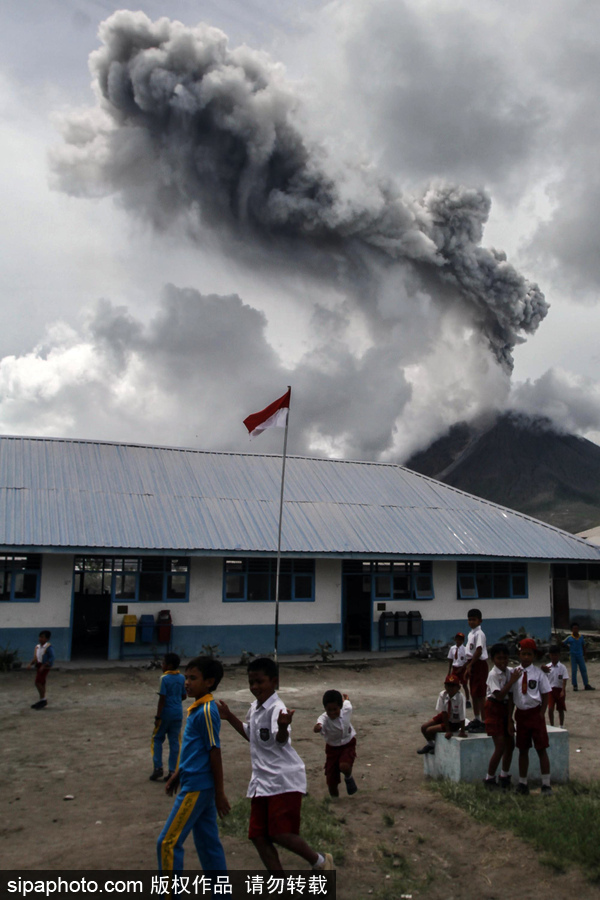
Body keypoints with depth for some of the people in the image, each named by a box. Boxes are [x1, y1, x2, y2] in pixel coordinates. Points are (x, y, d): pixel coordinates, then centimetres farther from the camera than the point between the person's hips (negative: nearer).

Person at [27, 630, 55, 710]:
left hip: (45, 666, -8)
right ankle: (42, 701, 21)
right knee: (41, 684, 12)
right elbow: (35, 658, 17)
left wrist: (43, 666, -25)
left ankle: (43, 699, -3)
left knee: (38, 682, -13)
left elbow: (51, 658, -19)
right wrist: (30, 664, 1)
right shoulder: (37, 647, 9)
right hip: (38, 666, 8)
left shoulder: (49, 647, -14)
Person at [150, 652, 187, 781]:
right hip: (178, 714, 5)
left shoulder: (164, 678, -14)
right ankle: (173, 771, 8)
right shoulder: (181, 678, 3)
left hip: (166, 713, -5)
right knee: (174, 742, 9)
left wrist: (158, 716, -12)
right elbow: (183, 696, 10)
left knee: (157, 739, 12)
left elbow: (162, 698, -16)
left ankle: (158, 768, 6)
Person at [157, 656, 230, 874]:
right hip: (195, 784, 9)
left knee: (168, 842, -2)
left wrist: (220, 793, -14)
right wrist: (177, 775, 25)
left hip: (196, 788, -9)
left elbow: (215, 753, -17)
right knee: (208, 843, 15)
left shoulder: (206, 711, -18)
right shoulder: (196, 709, 10)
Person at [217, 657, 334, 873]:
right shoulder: (254, 708, 10)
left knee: (281, 834, -12)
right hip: (261, 780, 9)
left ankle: (320, 861, 15)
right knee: (258, 836, 5)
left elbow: (281, 740, -36)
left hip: (284, 780, -9)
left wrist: (283, 727, -59)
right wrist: (230, 717, 20)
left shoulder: (276, 709, -18)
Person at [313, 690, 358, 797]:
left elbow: (346, 701, 1)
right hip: (332, 748, 0)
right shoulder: (324, 718, -33)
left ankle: (348, 778, 7)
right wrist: (317, 727, -80)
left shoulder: (347, 710, -24)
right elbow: (319, 725, -58)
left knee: (344, 766, -29)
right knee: (331, 782, 1)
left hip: (348, 745, 0)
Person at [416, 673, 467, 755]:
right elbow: (444, 712, -18)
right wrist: (448, 730, -20)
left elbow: (462, 717, -28)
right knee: (423, 728, -1)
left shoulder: (460, 697, -33)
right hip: (444, 717, 5)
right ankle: (431, 744, 28)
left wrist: (462, 732, -22)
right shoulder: (442, 695, -19)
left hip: (454, 723, -5)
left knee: (429, 730, -14)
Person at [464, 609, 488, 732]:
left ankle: (484, 722, 0)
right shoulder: (471, 633, 13)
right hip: (472, 664, 10)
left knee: (480, 694, -5)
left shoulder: (479, 634, -15)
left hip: (479, 664, -10)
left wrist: (470, 665, -22)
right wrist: (467, 666, 16)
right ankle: (476, 719, 27)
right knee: (473, 693, 16)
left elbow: (478, 651, -23)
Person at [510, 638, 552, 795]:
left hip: (535, 713, -3)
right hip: (521, 714, 3)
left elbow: (545, 694, -2)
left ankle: (546, 784, 13)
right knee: (523, 749, 12)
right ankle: (522, 782, 23)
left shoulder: (538, 673, -7)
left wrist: (541, 713, -7)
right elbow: (510, 695, 6)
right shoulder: (514, 673, 0)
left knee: (541, 749, 3)